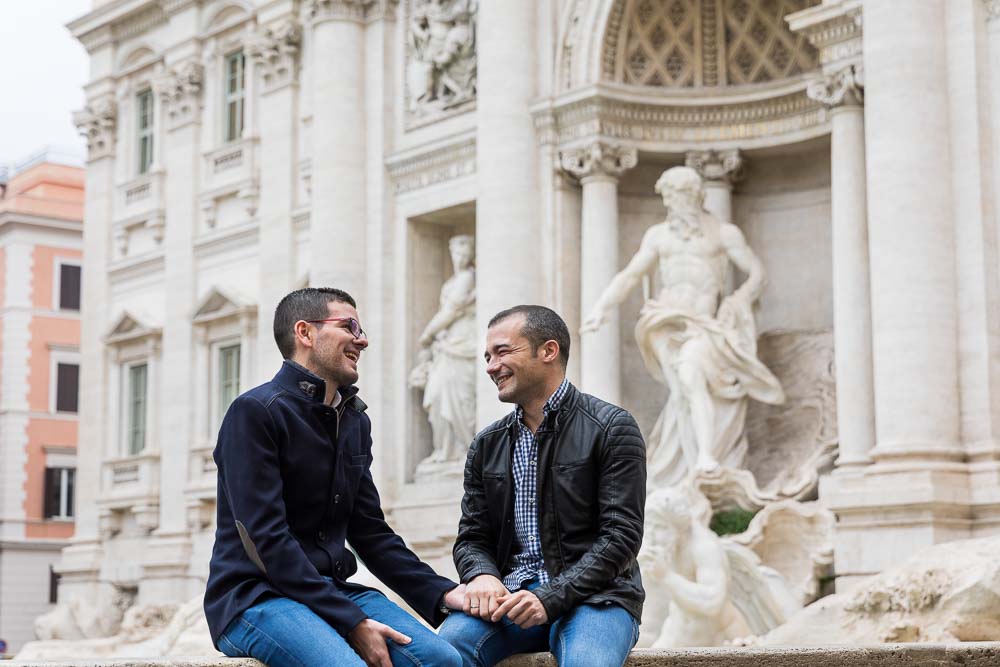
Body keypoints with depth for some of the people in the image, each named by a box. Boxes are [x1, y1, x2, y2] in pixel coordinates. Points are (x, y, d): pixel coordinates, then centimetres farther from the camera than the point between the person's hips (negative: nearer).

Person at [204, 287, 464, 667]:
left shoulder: (355, 421, 15)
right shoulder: (255, 412, -10)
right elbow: (267, 539, -17)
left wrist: (440, 593, -1)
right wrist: (351, 622, -21)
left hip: (332, 590, 7)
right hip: (256, 597, -7)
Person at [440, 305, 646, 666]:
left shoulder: (612, 429, -2)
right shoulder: (487, 445, 14)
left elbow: (621, 535, -8)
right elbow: (472, 537, 15)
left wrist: (551, 597, -19)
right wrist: (482, 576, -10)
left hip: (593, 595, -3)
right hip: (511, 596, 3)